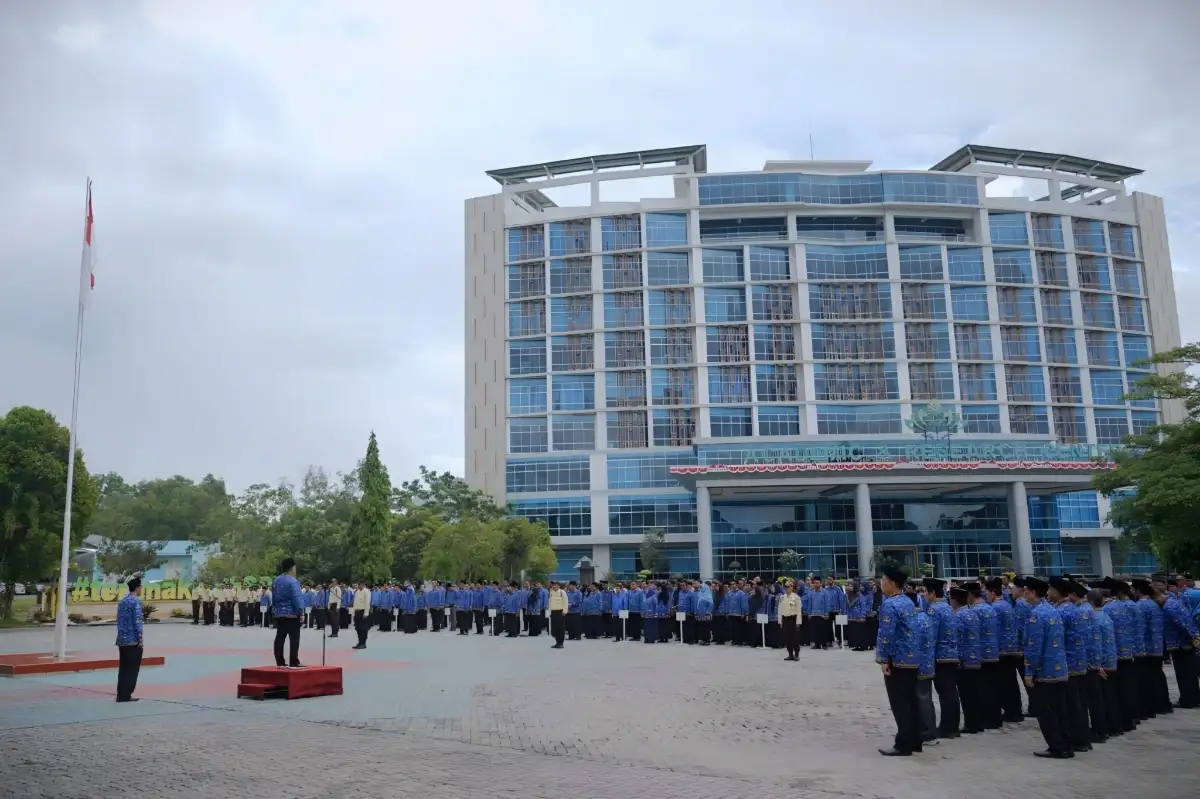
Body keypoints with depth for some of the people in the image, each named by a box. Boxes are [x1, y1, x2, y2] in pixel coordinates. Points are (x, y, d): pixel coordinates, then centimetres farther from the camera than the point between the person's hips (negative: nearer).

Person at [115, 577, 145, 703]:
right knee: (132, 668, -1)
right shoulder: (136, 601, -13)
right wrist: (140, 639, -13)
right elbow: (137, 621, -17)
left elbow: (119, 620, 16)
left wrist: (121, 635, 20)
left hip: (121, 640, 8)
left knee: (123, 668, 11)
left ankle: (121, 695, 11)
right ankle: (125, 695, 0)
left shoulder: (122, 600, 13)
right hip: (133, 640, -8)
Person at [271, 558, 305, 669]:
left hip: (279, 614, 8)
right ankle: (294, 662, -7)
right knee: (294, 639, -5)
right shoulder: (292, 581, -15)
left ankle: (280, 662, 10)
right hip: (292, 614, -8)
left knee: (279, 638, 8)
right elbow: (297, 598, -19)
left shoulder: (276, 581, 12)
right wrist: (301, 611, -15)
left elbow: (273, 597, 19)